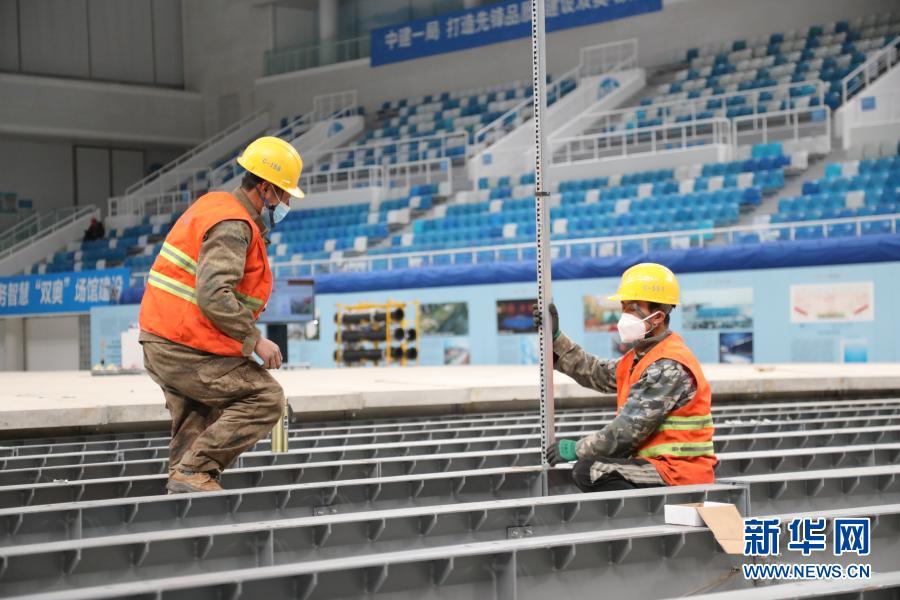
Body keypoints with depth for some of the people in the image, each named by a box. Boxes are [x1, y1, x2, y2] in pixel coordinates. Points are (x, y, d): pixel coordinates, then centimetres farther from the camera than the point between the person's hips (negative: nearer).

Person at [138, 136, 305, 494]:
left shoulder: (216, 206, 15)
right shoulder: (233, 226, -17)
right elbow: (213, 295, -27)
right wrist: (255, 340, -20)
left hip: (160, 342, 11)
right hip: (188, 349, -10)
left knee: (197, 427, 19)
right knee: (265, 398, -9)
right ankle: (195, 472, -10)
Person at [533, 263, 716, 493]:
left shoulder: (669, 367, -18)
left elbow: (627, 431, -22)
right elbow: (596, 373, 21)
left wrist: (577, 450, -12)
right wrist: (555, 337, 16)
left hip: (679, 472, -10)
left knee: (589, 471, -22)